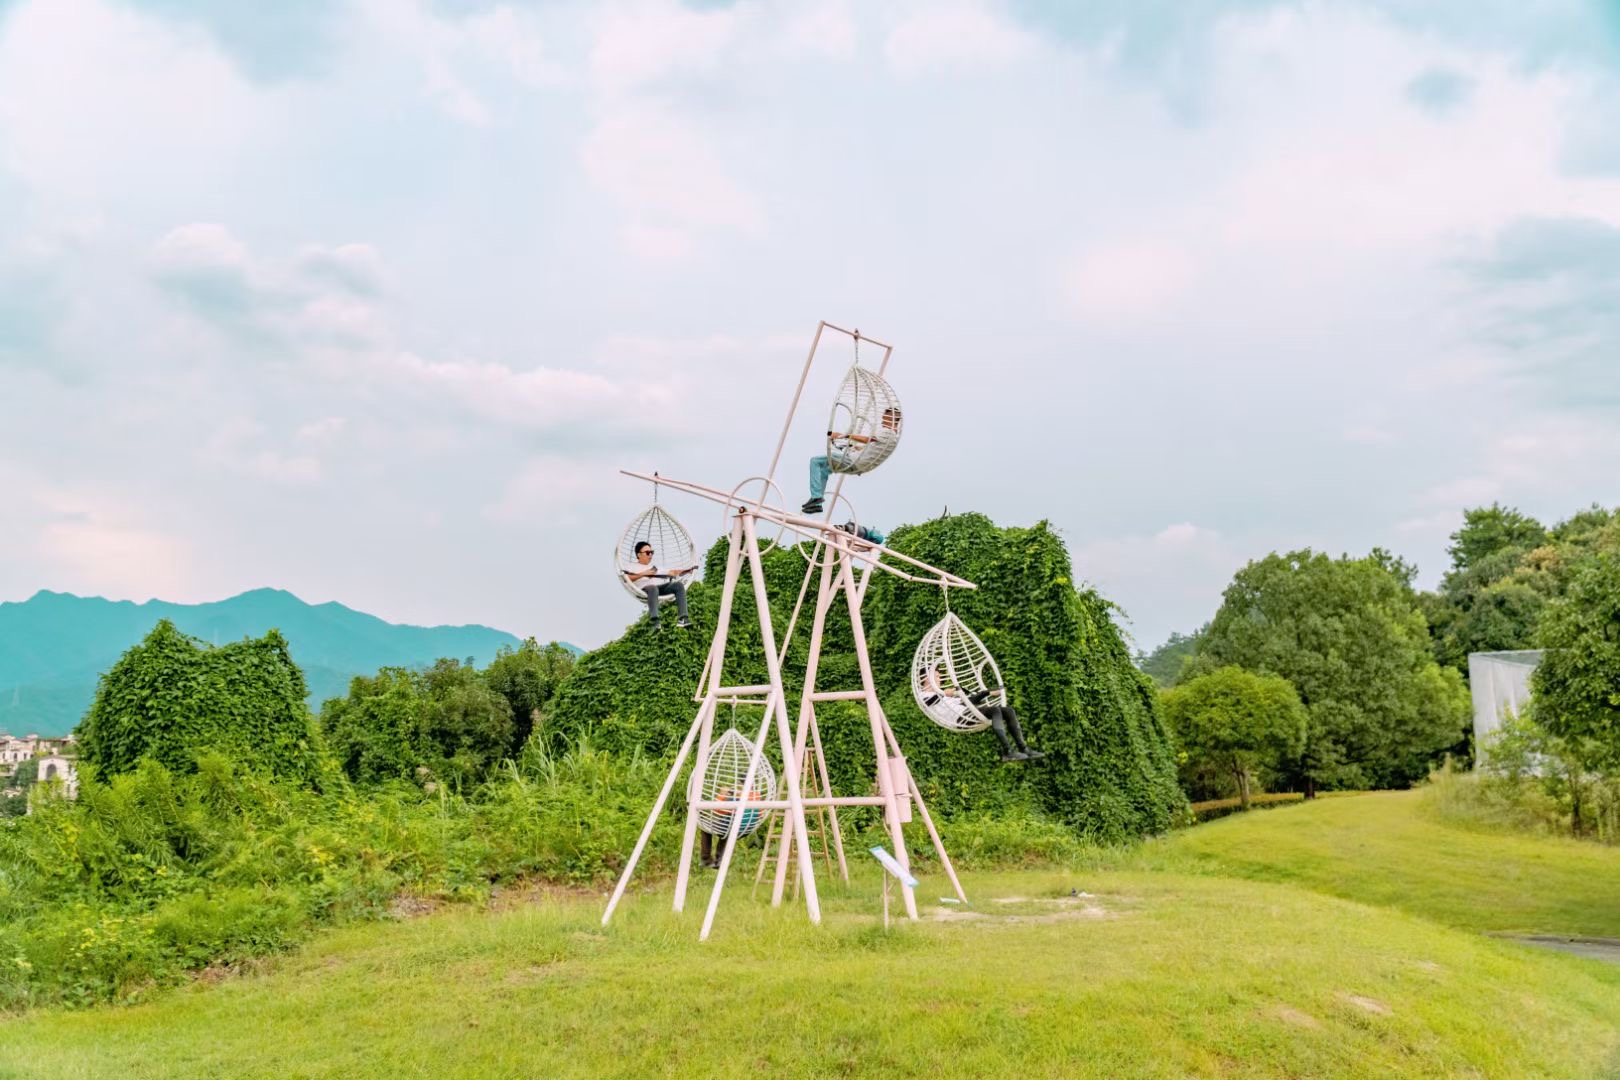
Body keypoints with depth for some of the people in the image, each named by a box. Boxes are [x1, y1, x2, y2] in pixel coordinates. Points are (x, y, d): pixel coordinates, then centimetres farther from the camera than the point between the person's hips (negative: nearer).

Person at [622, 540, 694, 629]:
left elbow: (672, 573, 30)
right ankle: (654, 621, -57)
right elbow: (626, 578, 1)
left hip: (663, 586, 5)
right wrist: (643, 574, -4)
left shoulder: (655, 566, 40)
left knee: (679, 584, -22)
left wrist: (685, 571, 13)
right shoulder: (631, 566, 22)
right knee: (653, 588, -40)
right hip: (646, 588, -5)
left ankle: (683, 618, -34)